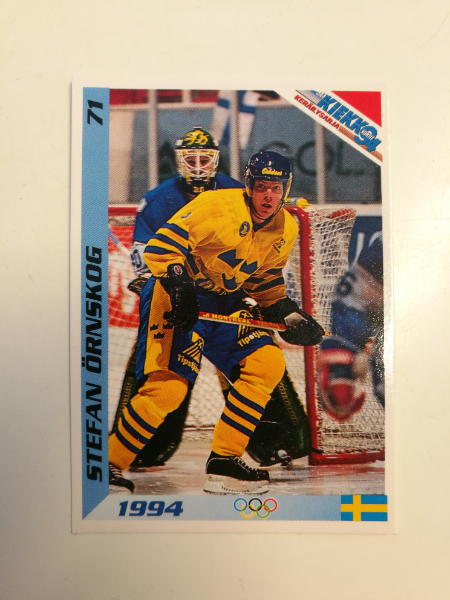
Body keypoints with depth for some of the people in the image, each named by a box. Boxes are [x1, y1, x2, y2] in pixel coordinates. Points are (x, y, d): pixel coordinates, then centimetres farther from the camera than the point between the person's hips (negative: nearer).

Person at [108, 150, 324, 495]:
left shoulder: (287, 230, 4)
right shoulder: (216, 206, -18)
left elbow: (265, 283, 15)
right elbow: (161, 245, -20)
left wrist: (291, 316, 3)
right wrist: (179, 288, -33)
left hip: (227, 304, 7)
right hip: (177, 298, -7)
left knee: (269, 364, -5)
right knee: (168, 388, -18)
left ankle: (224, 462, 3)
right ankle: (110, 465, 3)